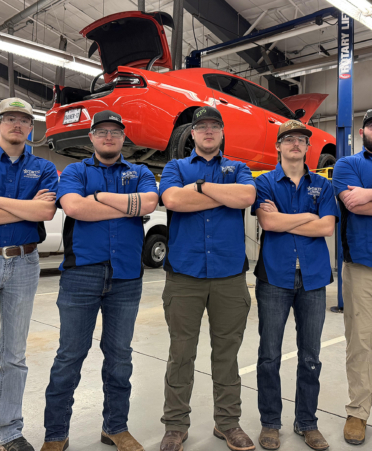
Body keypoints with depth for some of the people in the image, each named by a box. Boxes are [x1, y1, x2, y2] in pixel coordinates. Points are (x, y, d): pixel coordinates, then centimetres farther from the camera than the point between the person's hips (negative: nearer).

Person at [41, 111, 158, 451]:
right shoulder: (75, 171, 9)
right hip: (81, 273, -1)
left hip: (126, 277, 2)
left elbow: (149, 202, -9)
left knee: (119, 356, 12)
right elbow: (73, 206, -13)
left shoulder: (139, 173, 13)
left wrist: (99, 196, -8)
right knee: (70, 356, 5)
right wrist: (130, 206, -9)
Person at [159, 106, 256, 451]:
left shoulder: (238, 169, 13)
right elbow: (172, 199, -12)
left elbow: (246, 196, -11)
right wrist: (226, 195, -7)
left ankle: (228, 423, 27)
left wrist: (201, 185, -8)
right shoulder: (176, 168, 11)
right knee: (181, 353, 7)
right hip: (184, 275, -1)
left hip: (230, 276, 1)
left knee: (227, 352, 11)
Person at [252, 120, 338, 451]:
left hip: (313, 278, 2)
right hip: (275, 277, -2)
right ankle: (270, 423, 22)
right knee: (269, 355, 5)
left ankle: (307, 423, 27)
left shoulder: (322, 185, 10)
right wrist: (309, 217, -6)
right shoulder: (265, 182, 4)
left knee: (310, 357, 10)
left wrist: (282, 219, -8)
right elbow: (267, 222, -13)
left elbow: (327, 227, -5)